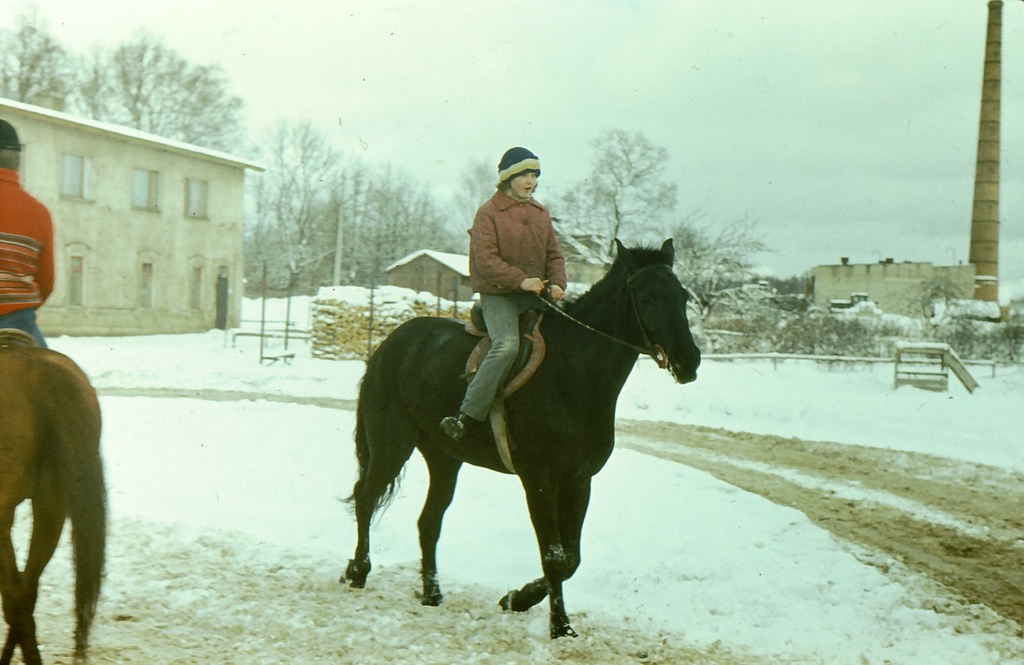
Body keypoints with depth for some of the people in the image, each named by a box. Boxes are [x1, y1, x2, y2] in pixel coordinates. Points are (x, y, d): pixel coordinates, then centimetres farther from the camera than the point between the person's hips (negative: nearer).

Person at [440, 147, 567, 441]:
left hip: (534, 294, 7)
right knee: (507, 345, -29)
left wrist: (557, 283, -5)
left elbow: (554, 254, 16)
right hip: (498, 294, -7)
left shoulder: (541, 213, 17)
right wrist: (520, 280, -22)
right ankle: (467, 417, -27)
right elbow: (486, 259, -12)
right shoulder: (489, 213, -3)